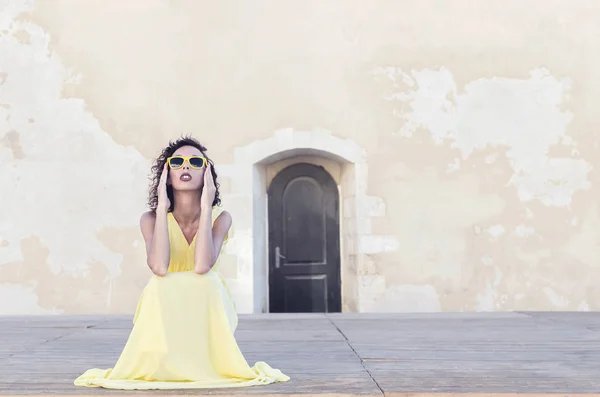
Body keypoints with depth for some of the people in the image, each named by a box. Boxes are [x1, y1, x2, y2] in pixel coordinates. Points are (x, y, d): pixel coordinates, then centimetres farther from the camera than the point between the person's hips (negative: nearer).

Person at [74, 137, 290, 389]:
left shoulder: (220, 217, -12)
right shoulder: (151, 218, -12)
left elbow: (202, 266, -30)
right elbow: (159, 268, -31)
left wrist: (206, 207, -27)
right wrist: (162, 207, -26)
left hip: (206, 309, 1)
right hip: (163, 310, 0)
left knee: (205, 282, -32)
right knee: (159, 367, -30)